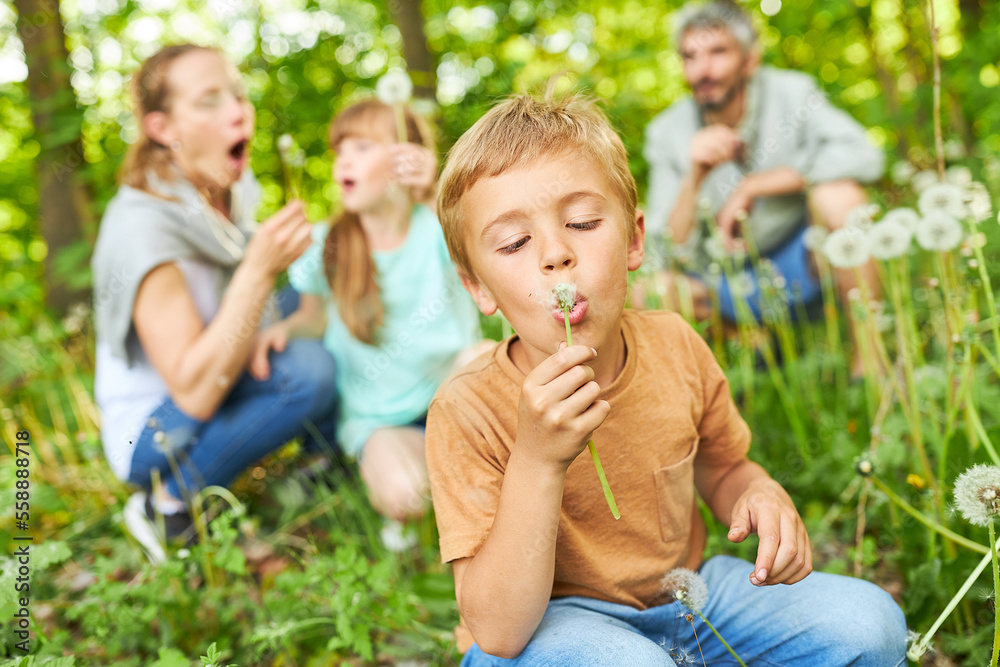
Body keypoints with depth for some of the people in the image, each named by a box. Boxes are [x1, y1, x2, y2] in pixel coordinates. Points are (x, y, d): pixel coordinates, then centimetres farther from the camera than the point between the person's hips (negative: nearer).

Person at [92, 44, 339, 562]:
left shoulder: (232, 190, -4)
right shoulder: (141, 226, -27)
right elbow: (194, 393, -32)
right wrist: (259, 269, -38)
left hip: (224, 388, 8)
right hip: (155, 436, -8)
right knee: (309, 368, -30)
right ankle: (170, 505, -12)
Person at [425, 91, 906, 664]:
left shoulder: (674, 344, -7)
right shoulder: (469, 412, -22)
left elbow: (722, 468, 12)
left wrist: (760, 495, -13)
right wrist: (538, 462, -39)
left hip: (685, 593, 6)